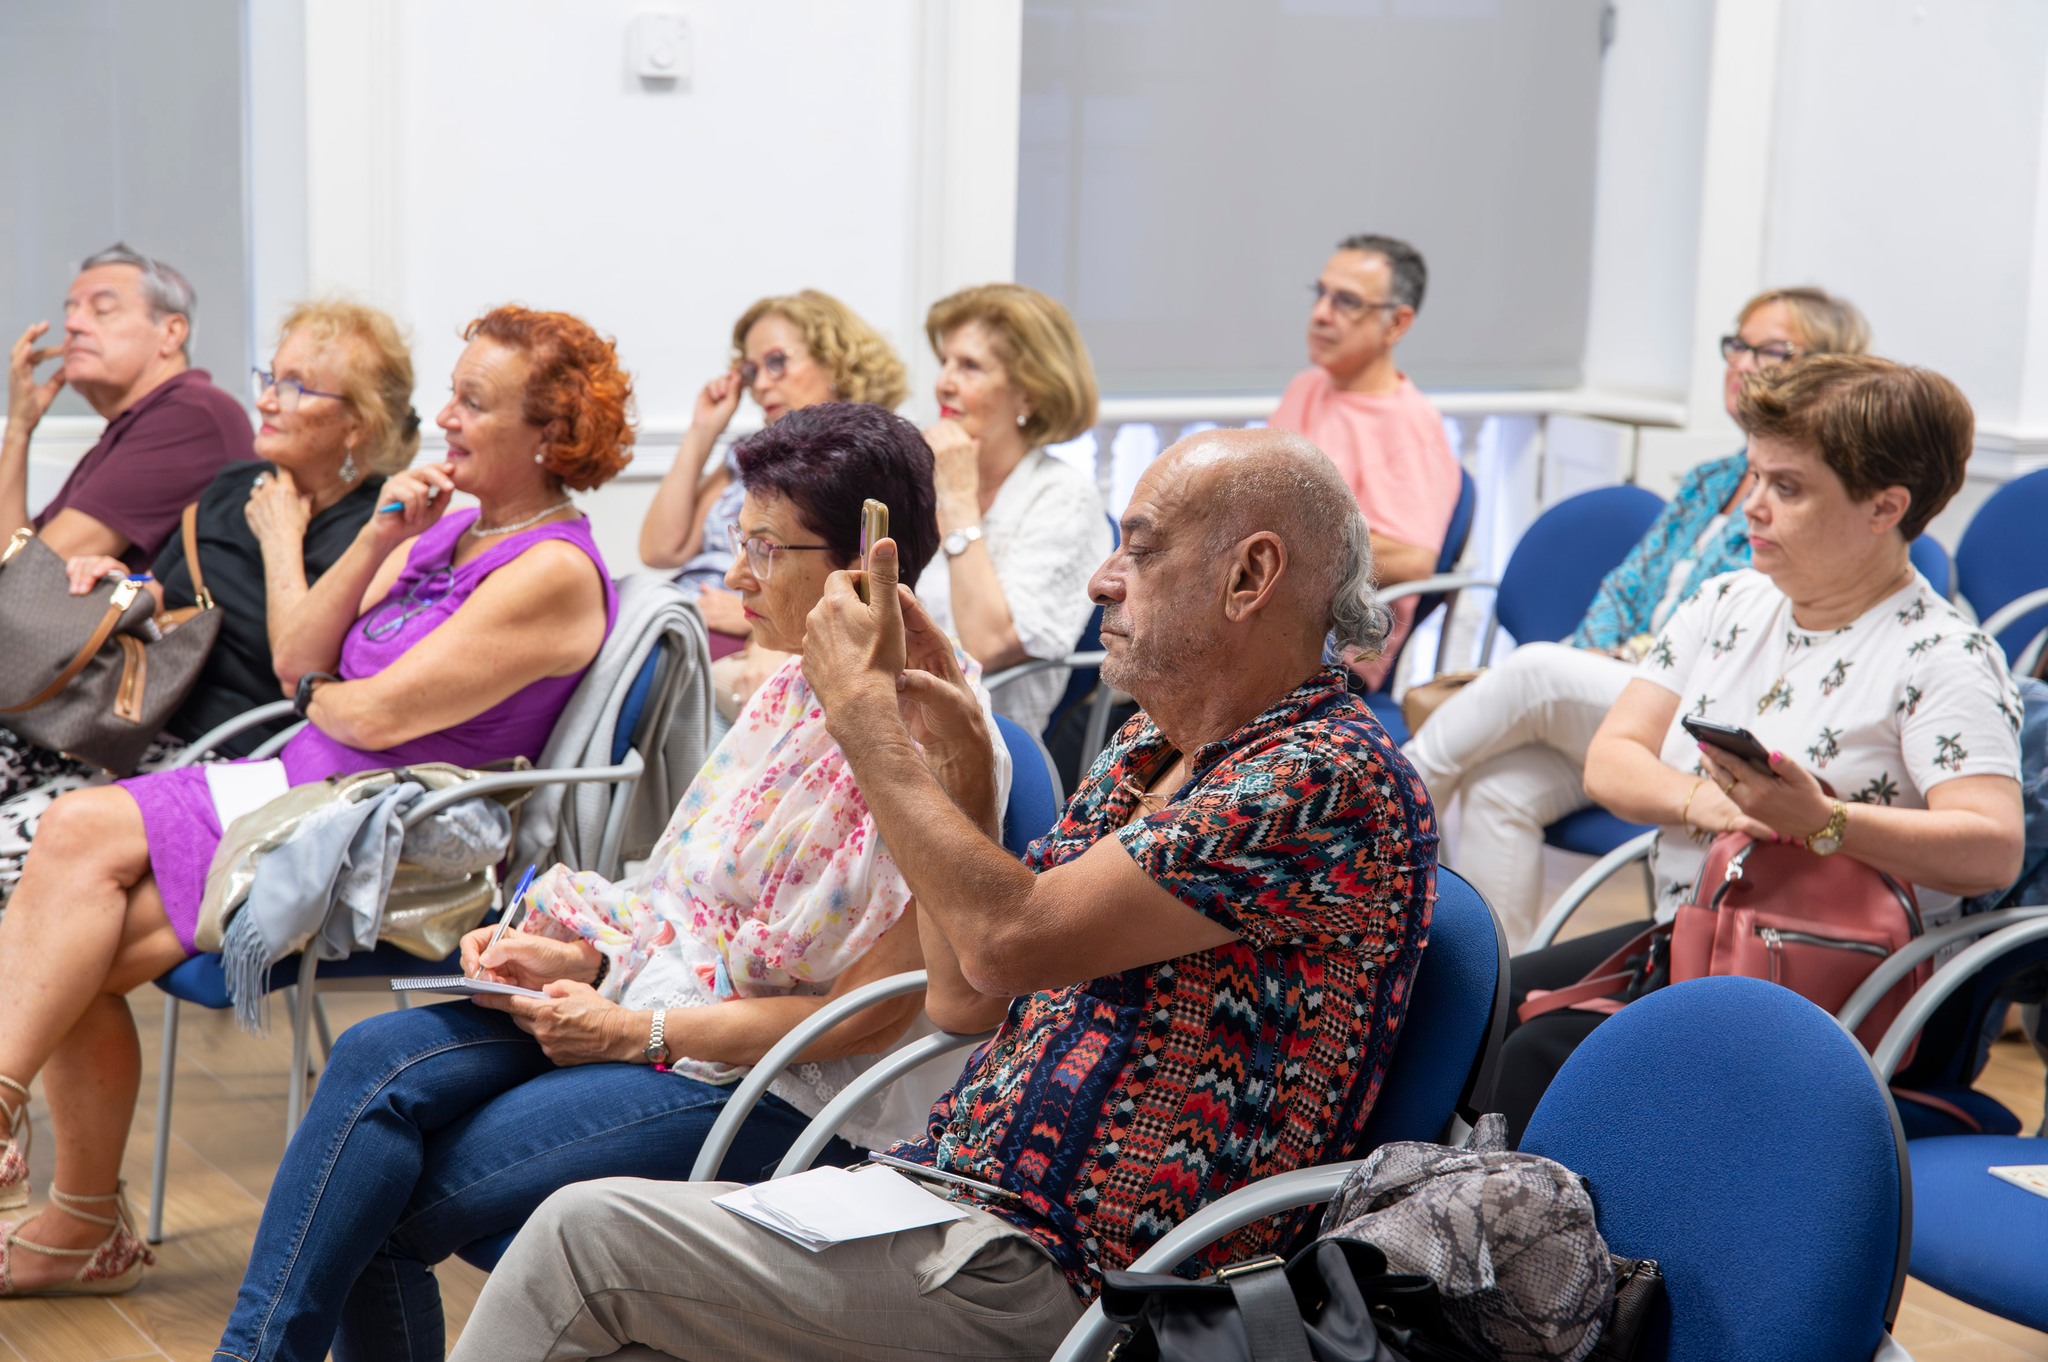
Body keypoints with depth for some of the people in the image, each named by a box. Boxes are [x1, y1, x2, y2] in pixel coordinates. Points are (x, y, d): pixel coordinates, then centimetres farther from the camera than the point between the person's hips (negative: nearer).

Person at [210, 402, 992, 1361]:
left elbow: (874, 1013, -18)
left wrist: (635, 1033, -16)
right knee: (377, 1059, -15)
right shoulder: (795, 688, 10)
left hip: (770, 1083, -8)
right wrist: (580, 957, 0)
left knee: (390, 1205, -17)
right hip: (659, 996, 8)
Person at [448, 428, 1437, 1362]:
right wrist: (959, 763, 7)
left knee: (588, 1235, -11)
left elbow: (1008, 937, -22)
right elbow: (963, 998, 17)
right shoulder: (1146, 753, 15)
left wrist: (866, 710, -12)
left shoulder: (1336, 778, -15)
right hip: (954, 1200, 9)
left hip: (1052, 1281, -9)